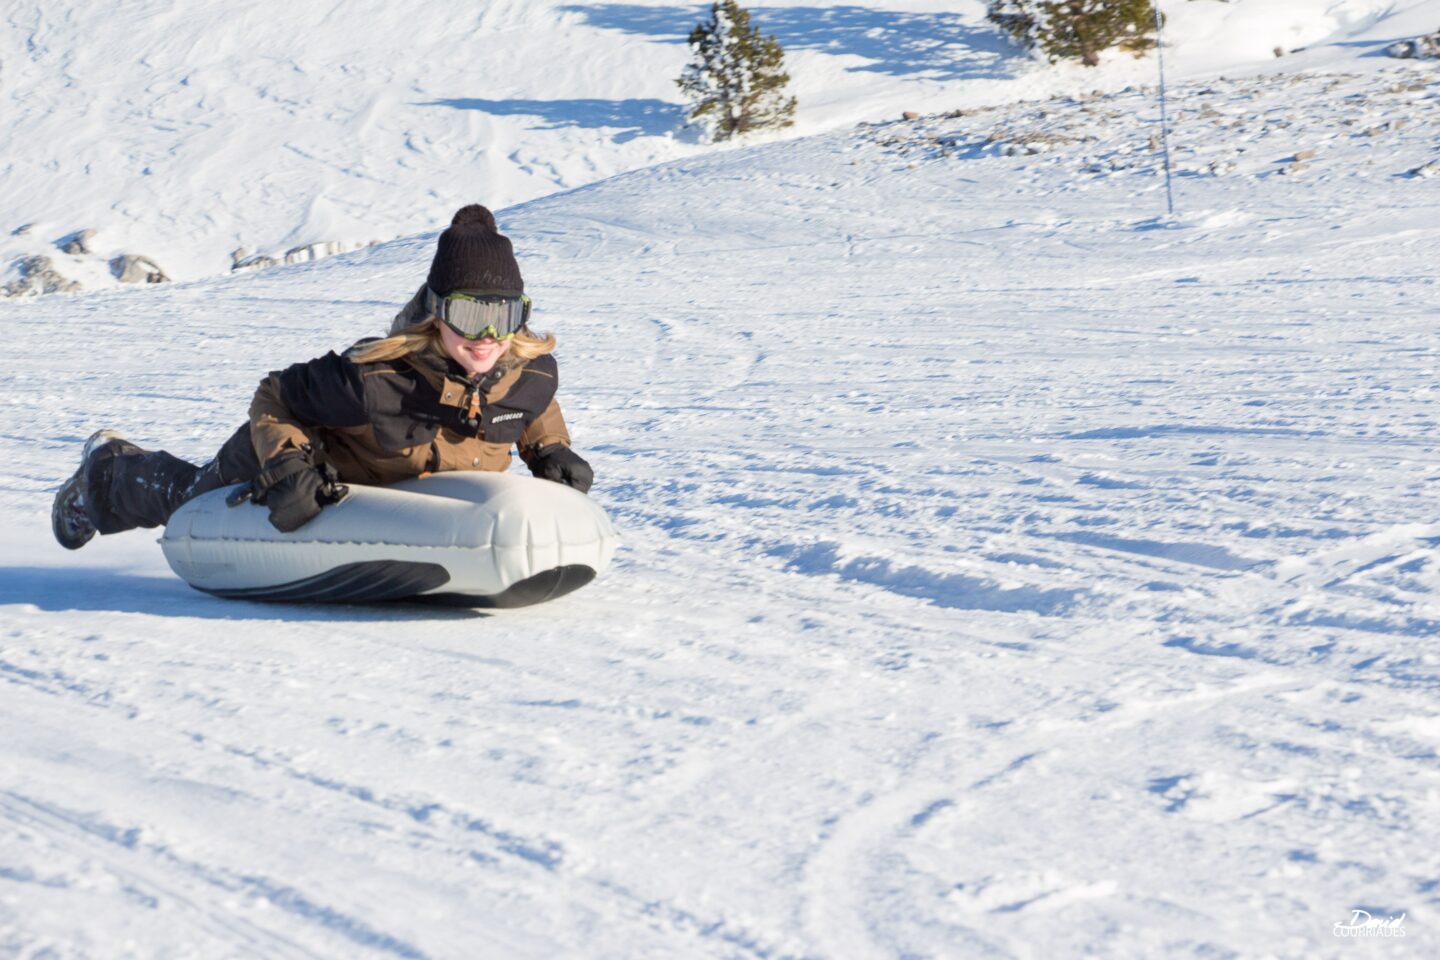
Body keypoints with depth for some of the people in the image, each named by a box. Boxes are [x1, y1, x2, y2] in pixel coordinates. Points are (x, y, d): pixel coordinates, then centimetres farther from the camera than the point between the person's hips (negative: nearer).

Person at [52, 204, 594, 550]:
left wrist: (553, 454, -17)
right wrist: (289, 470, -41)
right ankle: (108, 469, 54)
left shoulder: (534, 373, -29)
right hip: (325, 469, -4)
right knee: (193, 501, 22)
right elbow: (273, 399, -29)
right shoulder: (375, 377, -44)